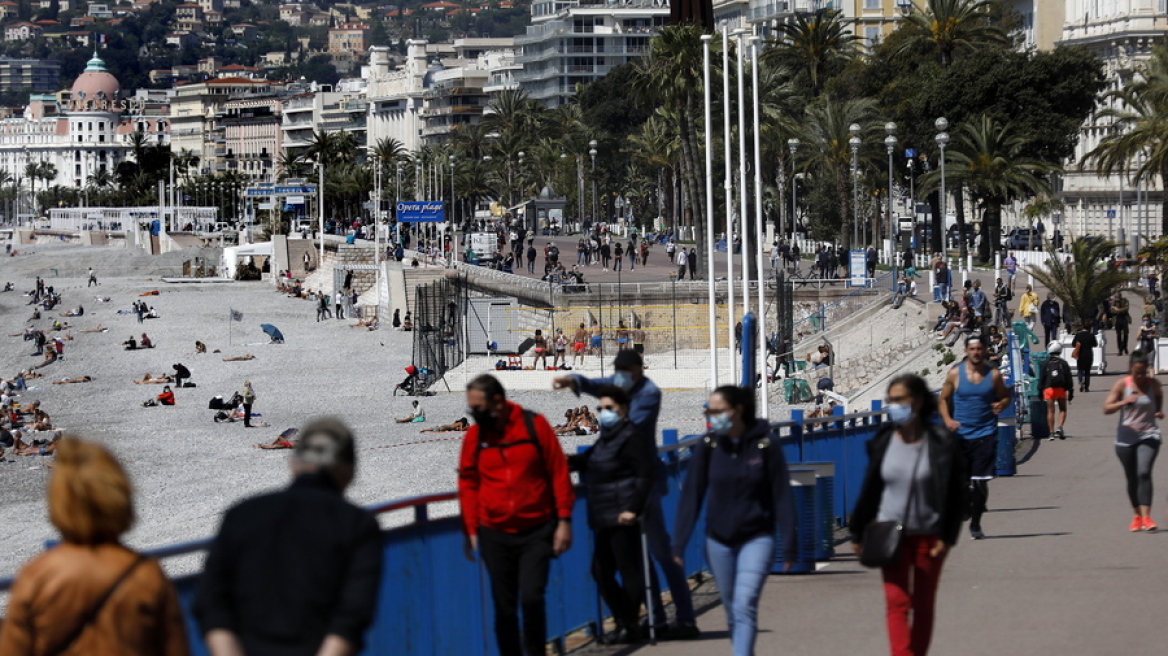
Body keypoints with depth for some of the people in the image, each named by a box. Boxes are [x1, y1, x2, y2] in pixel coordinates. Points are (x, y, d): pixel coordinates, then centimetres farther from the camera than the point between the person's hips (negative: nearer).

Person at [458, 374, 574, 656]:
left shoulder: (534, 425, -4)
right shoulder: (475, 435, 2)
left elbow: (559, 472, -1)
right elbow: (468, 485, 8)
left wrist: (563, 520, -4)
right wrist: (471, 530, 4)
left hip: (536, 532, -2)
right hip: (495, 535, 2)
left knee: (531, 598, -13)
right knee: (504, 606, 5)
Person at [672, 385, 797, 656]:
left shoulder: (765, 446, -9)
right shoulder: (708, 447, -2)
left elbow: (782, 497, -5)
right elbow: (691, 496, -1)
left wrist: (789, 545, -6)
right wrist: (679, 543, -6)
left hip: (757, 539, -3)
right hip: (719, 541, 3)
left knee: (745, 606, -16)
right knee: (732, 610, 12)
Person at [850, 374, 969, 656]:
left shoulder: (942, 443, -7)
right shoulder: (883, 442, 0)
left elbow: (957, 494, -3)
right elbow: (869, 490, 9)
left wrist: (947, 537, -8)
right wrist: (858, 533, 10)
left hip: (929, 535, -1)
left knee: (923, 606, 8)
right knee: (897, 603, -10)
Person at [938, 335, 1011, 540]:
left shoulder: (994, 375, 1)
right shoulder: (955, 374, 1)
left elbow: (1005, 396, 11)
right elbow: (944, 399, 8)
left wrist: (1001, 405, -12)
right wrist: (947, 419, -9)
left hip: (985, 433, 0)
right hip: (960, 435, 0)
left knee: (980, 482, -2)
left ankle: (975, 525, 10)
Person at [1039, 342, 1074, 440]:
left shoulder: (1045, 364, 4)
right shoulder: (1063, 363, 4)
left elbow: (1041, 378, 3)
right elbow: (1069, 378, 4)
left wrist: (1040, 390, 7)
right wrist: (1071, 391, 8)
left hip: (1049, 389, 0)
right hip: (1061, 389, 0)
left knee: (1050, 411, 2)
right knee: (1062, 409, 10)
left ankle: (1052, 432, -1)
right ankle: (1060, 427, -12)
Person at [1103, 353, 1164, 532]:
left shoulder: (1154, 385, 1)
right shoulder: (1122, 385, -4)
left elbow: (1159, 404, 20)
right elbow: (1106, 408, -6)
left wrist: (1160, 413, -3)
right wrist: (1124, 402, -23)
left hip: (1149, 435, -1)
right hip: (1126, 437, 1)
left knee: (1144, 473, -18)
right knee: (1132, 478, 7)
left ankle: (1146, 517, -22)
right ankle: (1137, 515, 24)